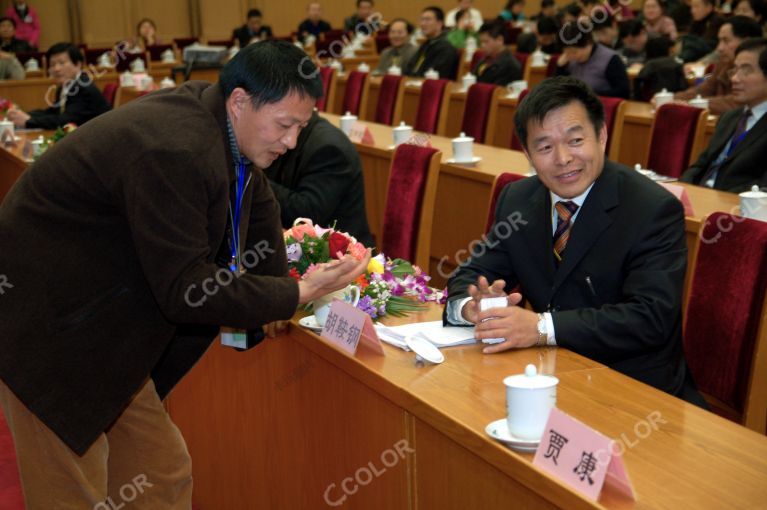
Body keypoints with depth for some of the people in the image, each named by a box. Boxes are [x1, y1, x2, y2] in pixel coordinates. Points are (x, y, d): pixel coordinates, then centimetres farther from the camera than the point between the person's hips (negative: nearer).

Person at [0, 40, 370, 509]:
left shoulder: (221, 122, 0)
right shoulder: (176, 151, -30)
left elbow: (258, 201, 21)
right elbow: (183, 288, -27)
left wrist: (272, 296, 18)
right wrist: (297, 294, -22)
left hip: (106, 323, 9)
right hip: (51, 334, -9)